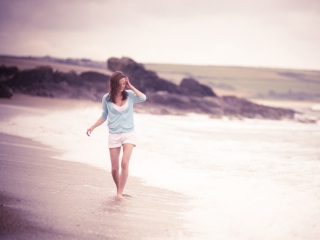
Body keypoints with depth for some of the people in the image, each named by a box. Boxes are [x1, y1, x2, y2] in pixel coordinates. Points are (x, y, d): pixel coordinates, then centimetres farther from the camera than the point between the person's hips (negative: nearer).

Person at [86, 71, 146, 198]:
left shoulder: (129, 95, 0)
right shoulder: (107, 98, 1)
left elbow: (143, 98, -18)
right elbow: (104, 116, 12)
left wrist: (131, 86, -11)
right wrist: (93, 127, 2)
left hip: (129, 134, -1)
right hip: (114, 135, 1)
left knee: (125, 163, -18)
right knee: (115, 168, 1)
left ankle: (120, 193, -11)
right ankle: (118, 190, 24)